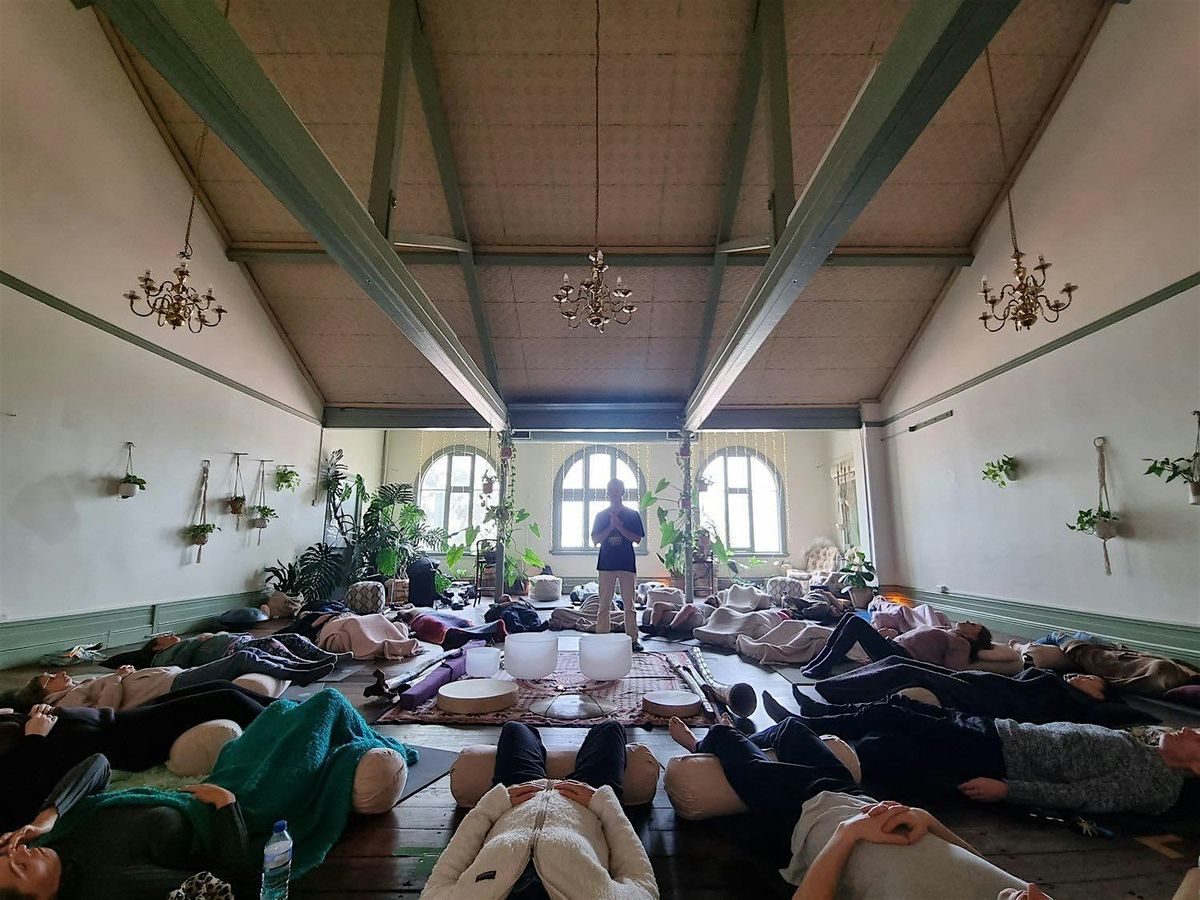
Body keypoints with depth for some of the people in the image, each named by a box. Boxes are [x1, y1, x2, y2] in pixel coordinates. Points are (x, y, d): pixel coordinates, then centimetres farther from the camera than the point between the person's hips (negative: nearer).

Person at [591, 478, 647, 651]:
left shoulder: (632, 515, 4)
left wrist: (620, 527, -12)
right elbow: (595, 539, 2)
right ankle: (602, 637, 11)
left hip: (627, 564, -1)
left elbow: (637, 539, -1)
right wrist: (611, 527, -11)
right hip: (606, 564, 1)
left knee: (629, 604, 3)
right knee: (604, 604, 4)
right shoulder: (601, 515, 8)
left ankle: (633, 638, 10)